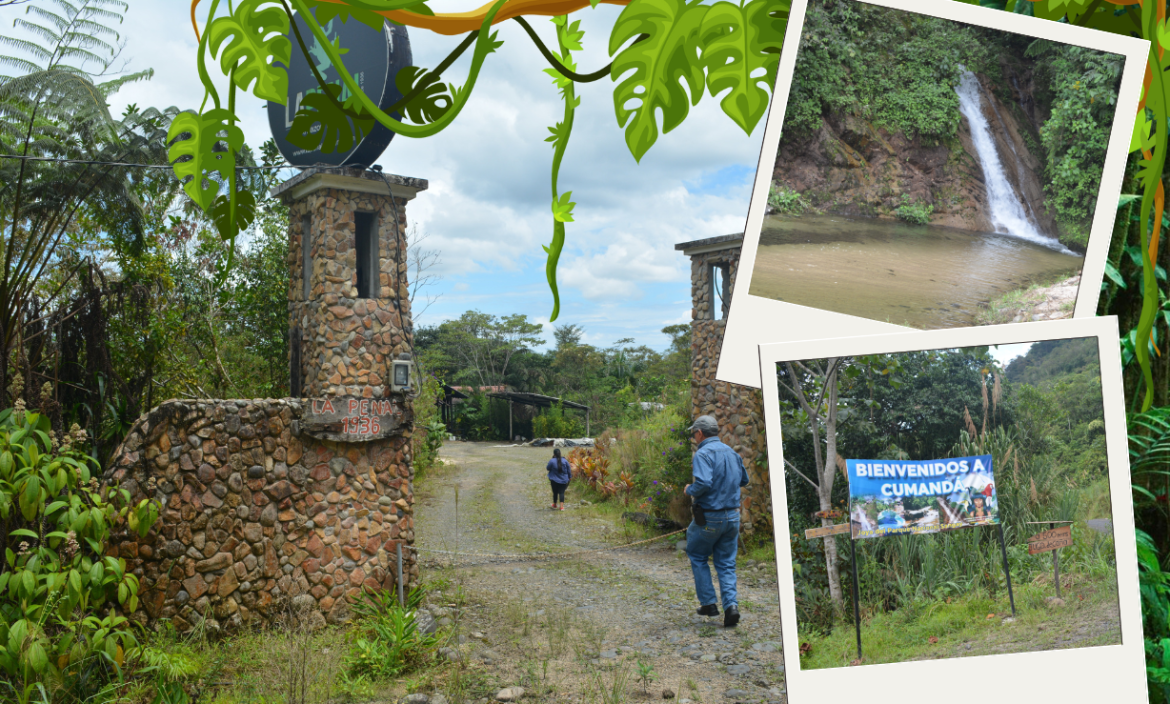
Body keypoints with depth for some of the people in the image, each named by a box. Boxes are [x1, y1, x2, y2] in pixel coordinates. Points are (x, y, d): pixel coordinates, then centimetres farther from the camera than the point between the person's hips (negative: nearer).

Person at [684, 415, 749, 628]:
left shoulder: (703, 454, -16)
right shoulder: (732, 453, 8)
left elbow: (703, 483, -28)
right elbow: (744, 480, 20)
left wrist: (689, 490, -10)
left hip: (709, 517, -6)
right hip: (732, 515, 6)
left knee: (697, 556, 15)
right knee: (726, 563, 12)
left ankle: (708, 603, 14)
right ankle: (731, 604, -4)